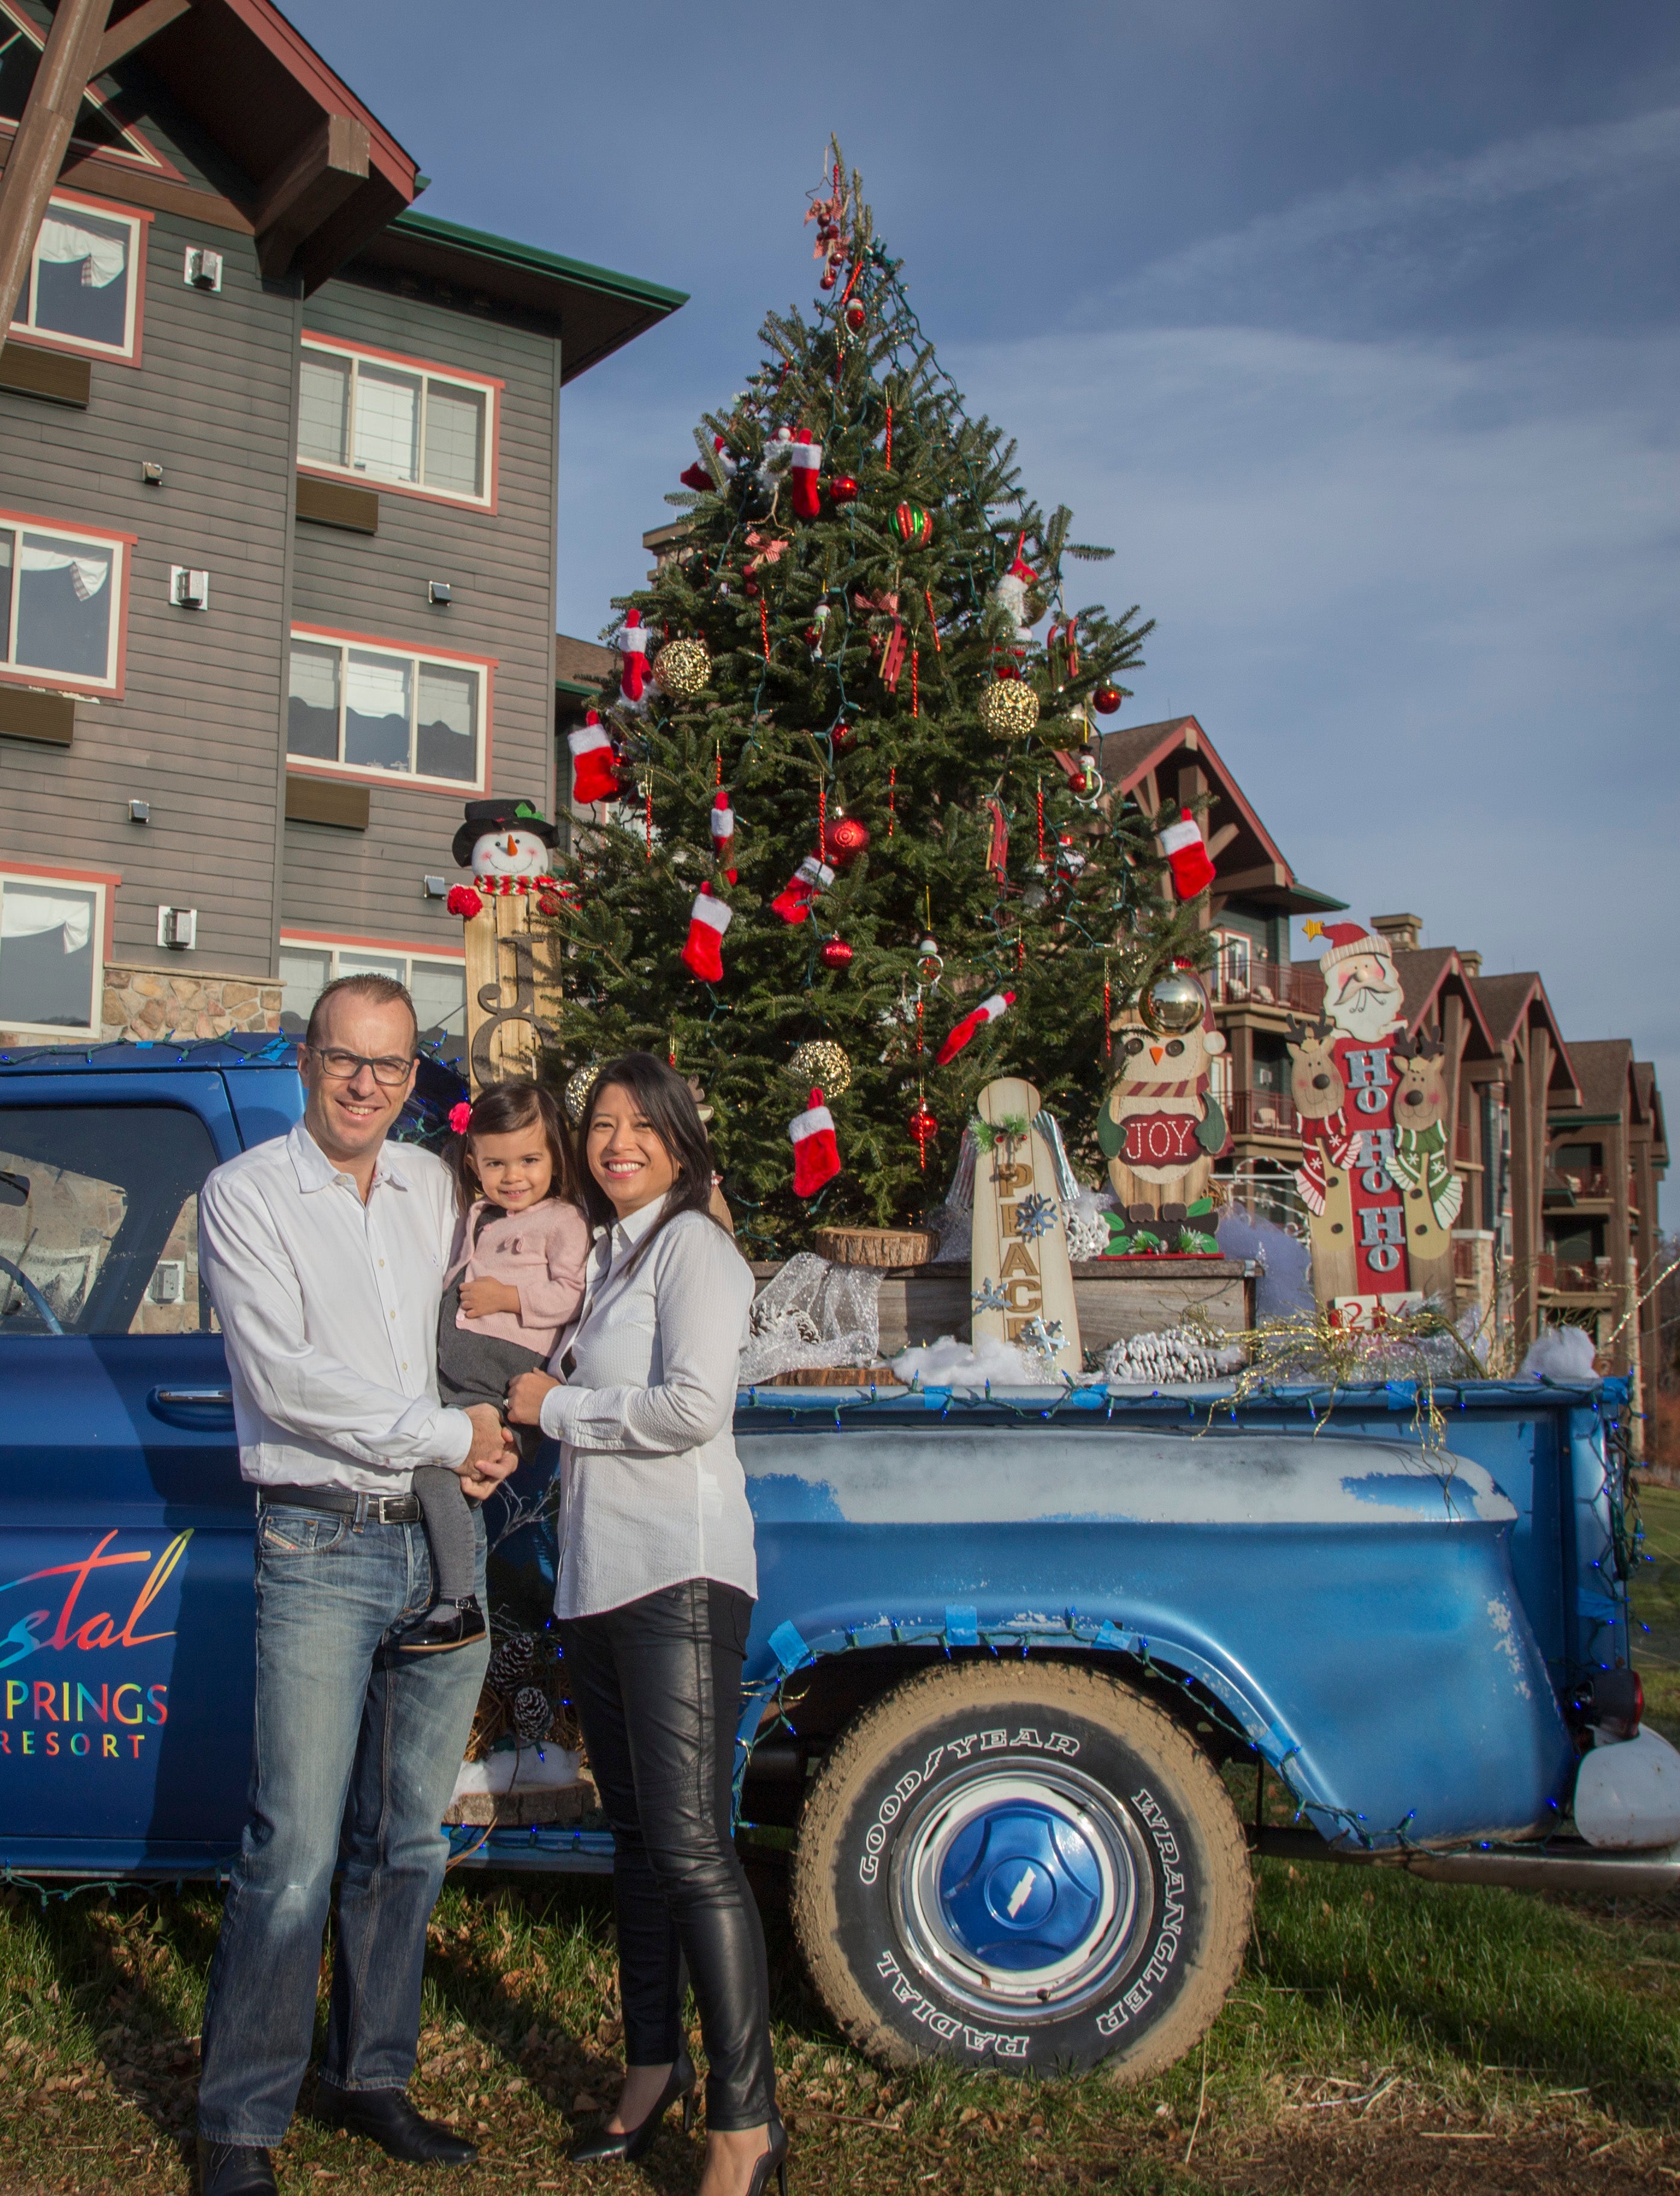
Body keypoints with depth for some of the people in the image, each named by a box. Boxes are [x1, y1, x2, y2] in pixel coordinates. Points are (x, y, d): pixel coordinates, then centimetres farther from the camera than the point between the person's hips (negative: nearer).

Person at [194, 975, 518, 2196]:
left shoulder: (438, 1188, 12)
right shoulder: (247, 1194, -3)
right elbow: (287, 1380, -12)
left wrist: (497, 1432, 6)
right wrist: (449, 1435, -10)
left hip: (446, 1544, 5)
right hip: (322, 1552, -5)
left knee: (409, 1840, 12)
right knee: (296, 1854, -6)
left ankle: (372, 2078, 26)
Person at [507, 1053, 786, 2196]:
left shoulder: (694, 1247, -6)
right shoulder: (607, 1256, 19)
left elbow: (693, 1407, -17)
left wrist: (555, 1406, -8)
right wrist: (532, 1405, 5)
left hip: (679, 1574, -8)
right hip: (597, 1578, 8)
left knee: (691, 1846, -11)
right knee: (638, 1833, 16)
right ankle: (655, 2066, 28)